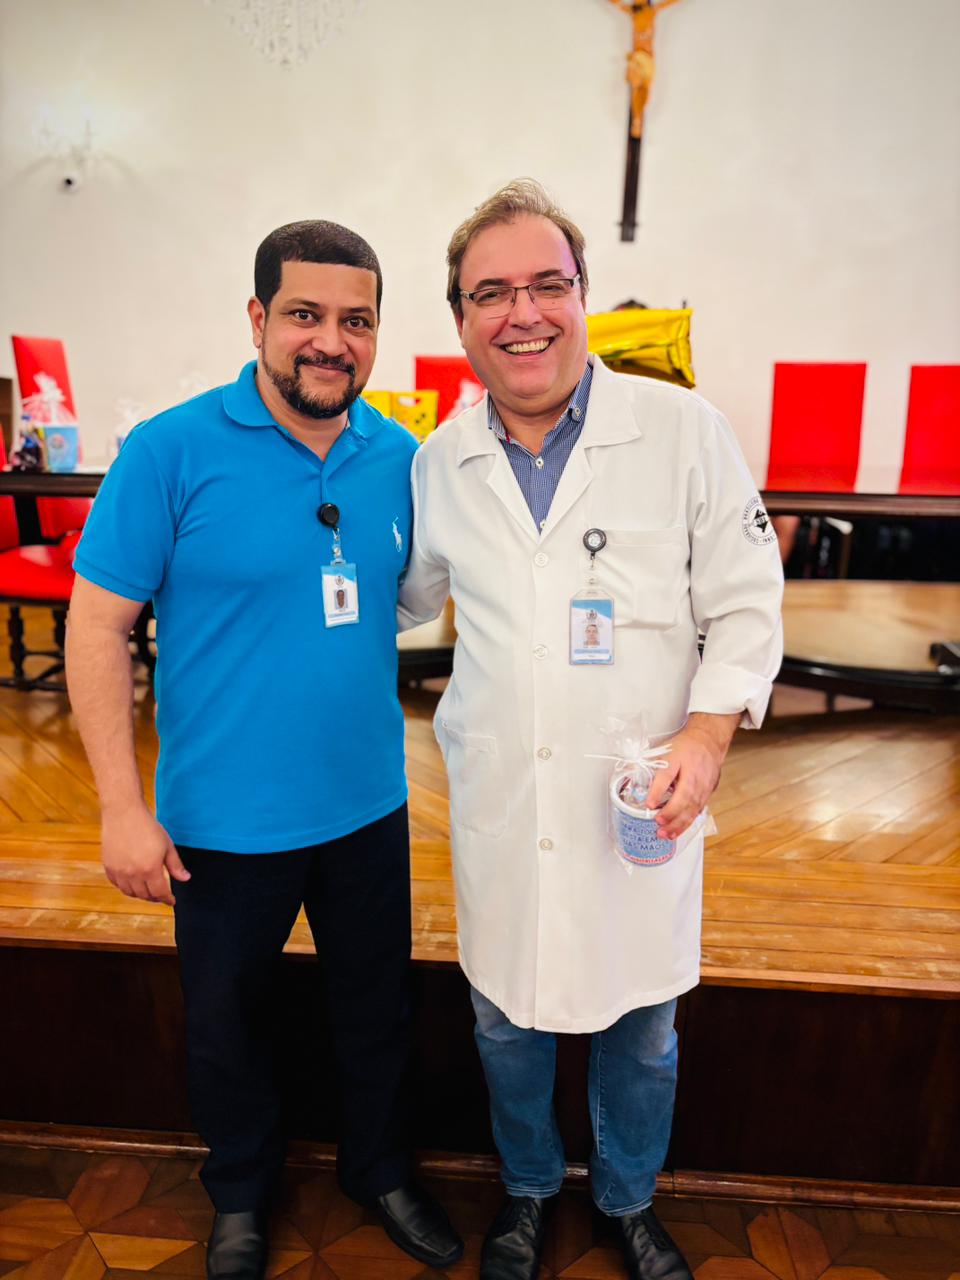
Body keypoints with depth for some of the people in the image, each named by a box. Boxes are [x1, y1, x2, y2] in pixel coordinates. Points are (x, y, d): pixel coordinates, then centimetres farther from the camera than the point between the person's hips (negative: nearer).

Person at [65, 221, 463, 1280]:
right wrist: (122, 804, -14)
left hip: (368, 807, 3)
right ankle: (241, 1194, 50)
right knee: (227, 1022, 20)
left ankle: (380, 1173, 50)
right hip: (226, 822, -3)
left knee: (376, 1008, 22)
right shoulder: (172, 450, -14)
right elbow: (97, 624, -12)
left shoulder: (400, 458, -2)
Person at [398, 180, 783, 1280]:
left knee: (641, 1032, 18)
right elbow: (405, 600, 17)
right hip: (498, 807, 2)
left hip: (642, 803, -1)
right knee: (506, 1020, 19)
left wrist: (707, 733, -16)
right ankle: (527, 1189, 51)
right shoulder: (439, 462, 1)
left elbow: (744, 603, -4)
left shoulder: (683, 429, -7)